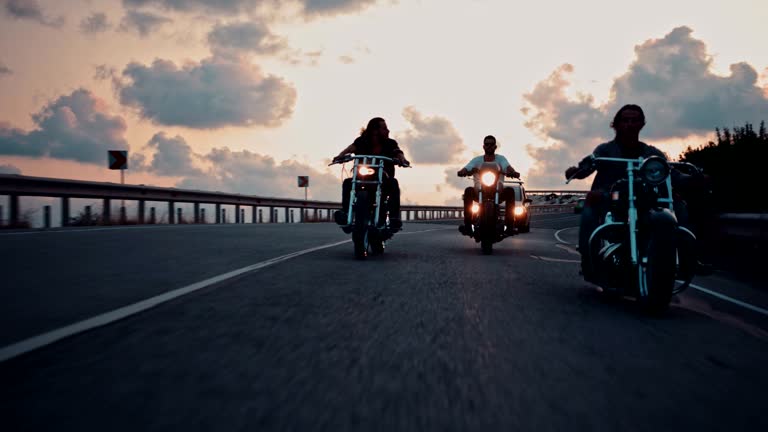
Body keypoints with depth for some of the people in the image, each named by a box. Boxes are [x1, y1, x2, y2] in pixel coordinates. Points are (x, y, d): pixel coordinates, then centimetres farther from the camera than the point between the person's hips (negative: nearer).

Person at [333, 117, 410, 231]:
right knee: (347, 183, -24)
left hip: (383, 180, -1)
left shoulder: (390, 143, 0)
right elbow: (351, 148, -19)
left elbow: (398, 152, -17)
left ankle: (394, 217, -39)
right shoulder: (362, 141, -1)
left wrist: (402, 160, -42)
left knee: (393, 183, -32)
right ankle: (345, 211, -33)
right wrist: (340, 155, -41)